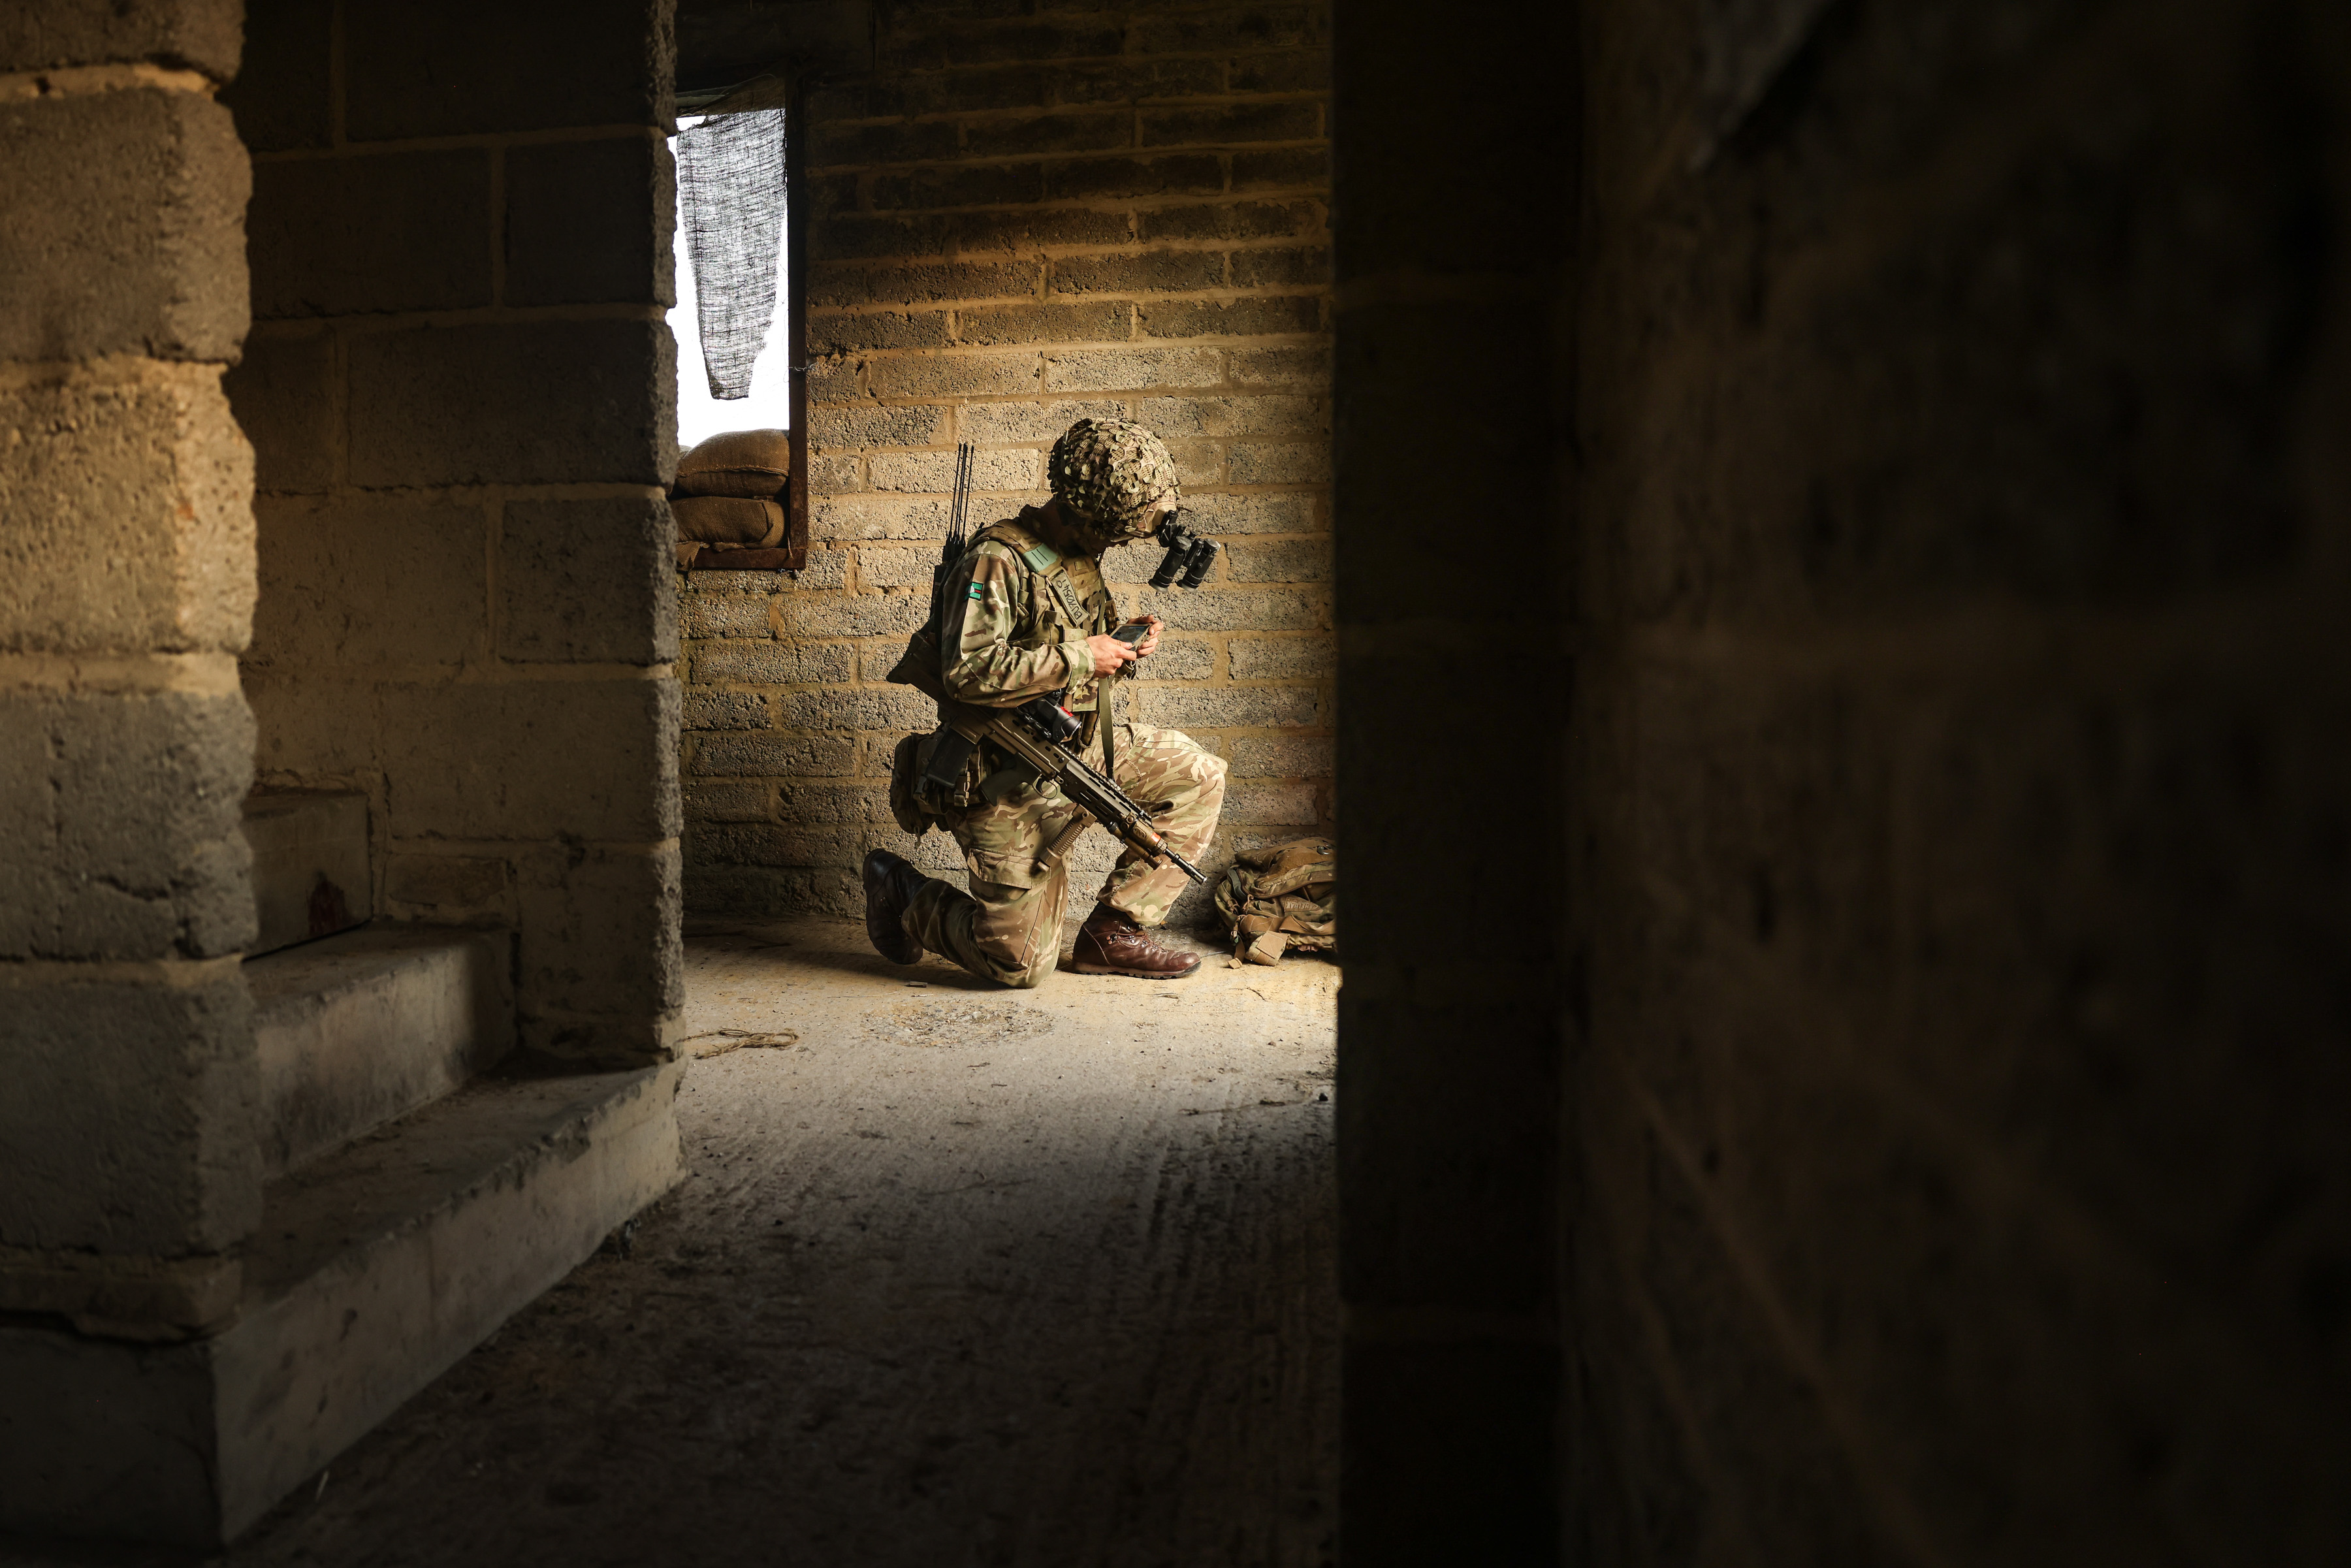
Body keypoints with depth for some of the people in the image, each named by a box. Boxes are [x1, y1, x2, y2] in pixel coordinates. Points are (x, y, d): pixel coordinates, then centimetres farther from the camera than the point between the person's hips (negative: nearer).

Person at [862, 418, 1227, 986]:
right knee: (1020, 965, -5)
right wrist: (1078, 657, -24)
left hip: (1077, 750, 8)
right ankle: (902, 894, 22)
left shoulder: (1077, 557, 9)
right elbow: (967, 673, -31)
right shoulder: (998, 560, -19)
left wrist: (1123, 650, -1)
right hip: (1010, 783, -8)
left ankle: (1112, 933, 6)